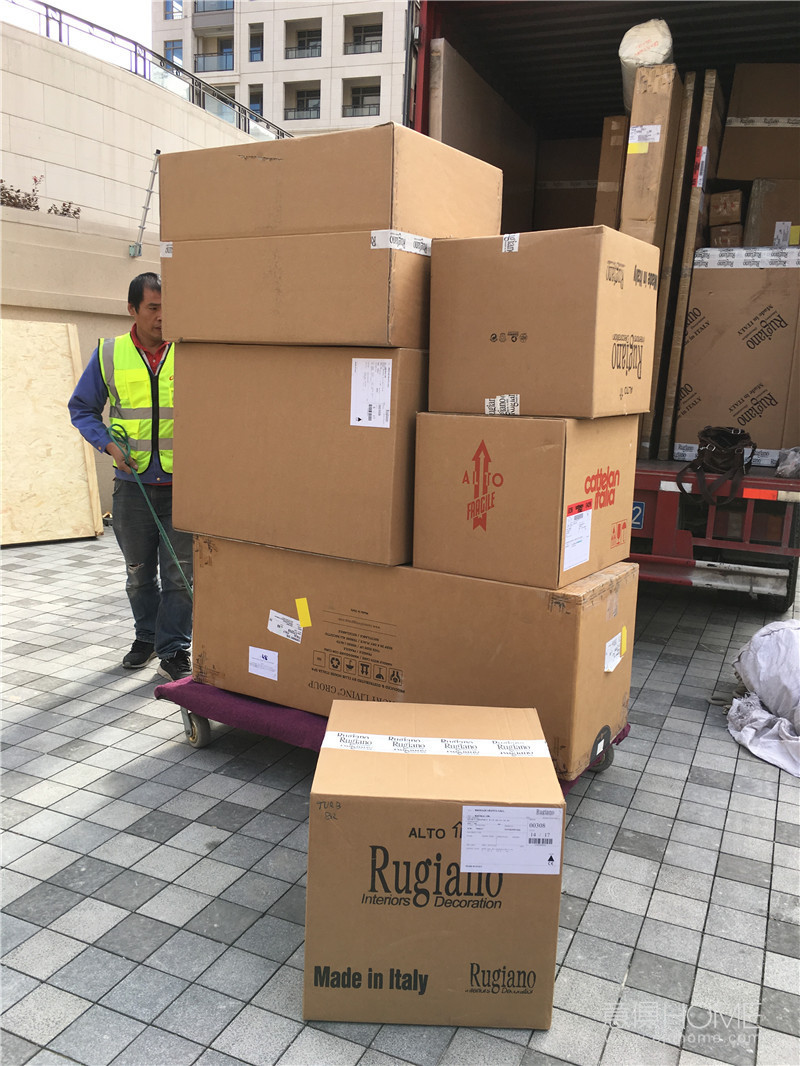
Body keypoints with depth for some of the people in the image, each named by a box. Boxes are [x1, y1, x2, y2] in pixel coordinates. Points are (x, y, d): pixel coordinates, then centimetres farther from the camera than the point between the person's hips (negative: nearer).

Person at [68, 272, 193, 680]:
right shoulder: (109, 355, 2)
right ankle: (146, 637, 34)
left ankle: (174, 652, 10)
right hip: (132, 483, 2)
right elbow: (82, 408, 11)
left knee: (180, 574, -1)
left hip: (183, 484, -2)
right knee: (139, 572, 14)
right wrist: (108, 443, -5)